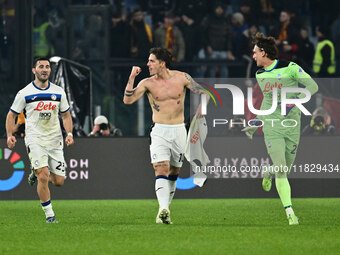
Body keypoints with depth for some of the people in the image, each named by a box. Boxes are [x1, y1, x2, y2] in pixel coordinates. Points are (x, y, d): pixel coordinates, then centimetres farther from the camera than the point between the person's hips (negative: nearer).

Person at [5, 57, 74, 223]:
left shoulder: (58, 92, 6)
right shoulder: (25, 93, -3)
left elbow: (66, 115, 15)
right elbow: (11, 115, 5)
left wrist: (69, 133, -2)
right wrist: (9, 135, -9)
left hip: (55, 141, 4)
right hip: (35, 140, -4)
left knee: (59, 181, 1)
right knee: (43, 176, -20)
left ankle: (36, 175, 34)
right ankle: (49, 214, -9)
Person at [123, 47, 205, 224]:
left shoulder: (181, 78, 0)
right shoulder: (147, 83, 0)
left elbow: (203, 93, 5)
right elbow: (128, 100, -9)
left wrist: (201, 108, -13)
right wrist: (132, 77, -13)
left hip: (179, 130, 2)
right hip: (159, 131, -2)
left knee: (174, 171, 11)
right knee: (161, 169, -18)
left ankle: (166, 205, 26)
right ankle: (163, 210, -30)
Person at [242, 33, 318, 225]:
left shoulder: (290, 68, -8)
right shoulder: (260, 75, 9)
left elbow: (313, 86, -11)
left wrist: (294, 101, -23)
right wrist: (256, 123, 22)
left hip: (292, 126, -2)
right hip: (271, 128, 2)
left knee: (286, 169, 7)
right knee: (281, 169, -14)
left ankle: (268, 172, 44)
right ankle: (290, 213, -14)